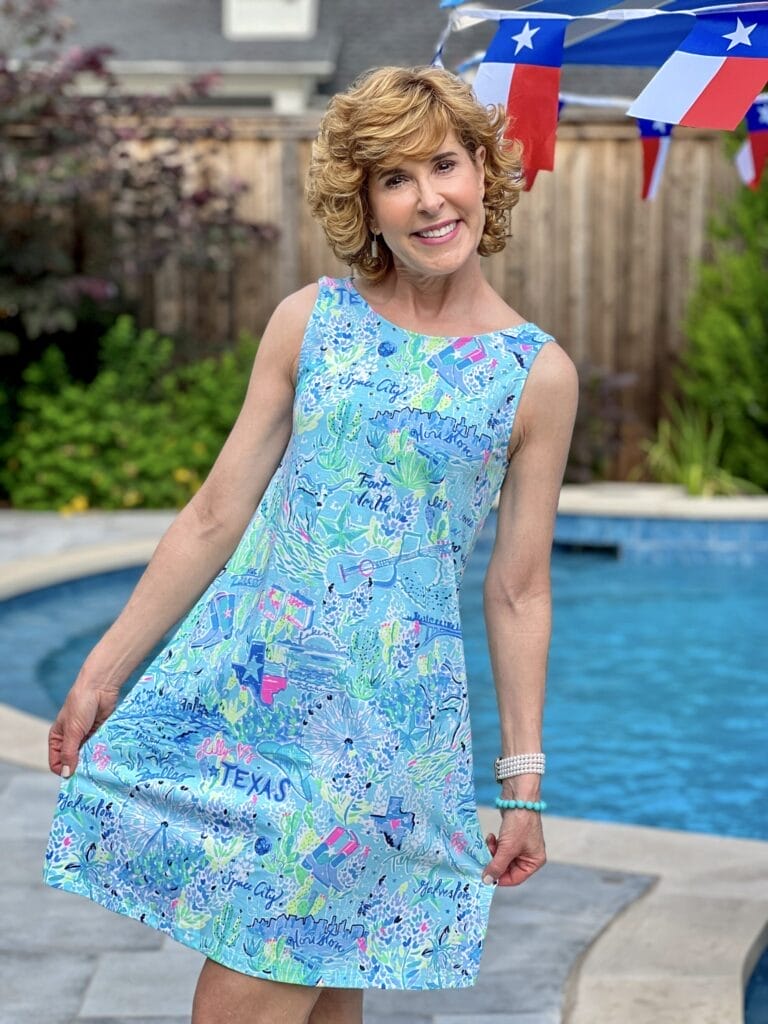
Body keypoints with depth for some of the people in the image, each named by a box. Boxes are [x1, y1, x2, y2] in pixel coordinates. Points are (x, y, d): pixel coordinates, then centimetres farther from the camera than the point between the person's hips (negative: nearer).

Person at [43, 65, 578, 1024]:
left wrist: (524, 781, 5)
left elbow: (517, 593, 3)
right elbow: (215, 517, 6)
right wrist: (103, 670, 6)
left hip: (381, 714, -2)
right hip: (242, 683, 2)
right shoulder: (310, 321, 3)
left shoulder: (537, 373, -1)